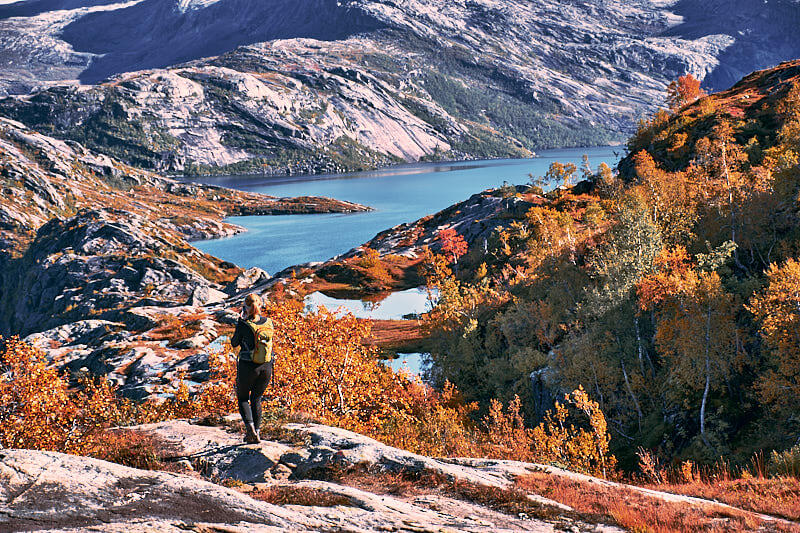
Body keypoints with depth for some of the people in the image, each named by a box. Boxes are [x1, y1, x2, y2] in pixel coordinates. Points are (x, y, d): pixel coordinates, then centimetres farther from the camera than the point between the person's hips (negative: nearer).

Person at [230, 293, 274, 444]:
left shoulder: (244, 325, -15)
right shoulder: (268, 323, -3)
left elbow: (234, 343, 0)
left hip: (247, 367, -4)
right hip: (266, 367, 4)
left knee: (242, 398, 15)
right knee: (256, 399, 20)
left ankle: (250, 427, -6)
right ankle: (256, 432, 15)